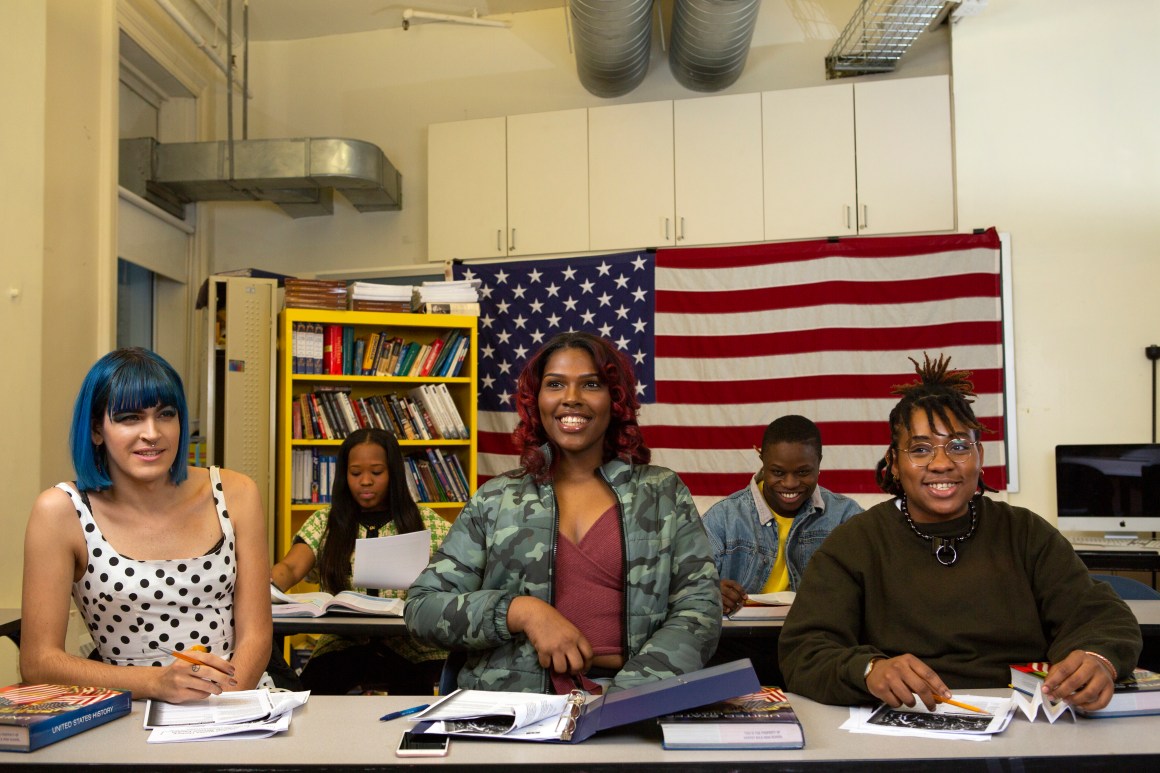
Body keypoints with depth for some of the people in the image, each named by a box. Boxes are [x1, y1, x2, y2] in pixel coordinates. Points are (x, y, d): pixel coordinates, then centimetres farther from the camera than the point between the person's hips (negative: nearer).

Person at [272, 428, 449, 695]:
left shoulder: (425, 523, 8)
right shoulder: (325, 522, 11)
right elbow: (291, 568, -5)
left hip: (411, 645, -1)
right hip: (344, 644, 1)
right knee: (314, 684, -29)